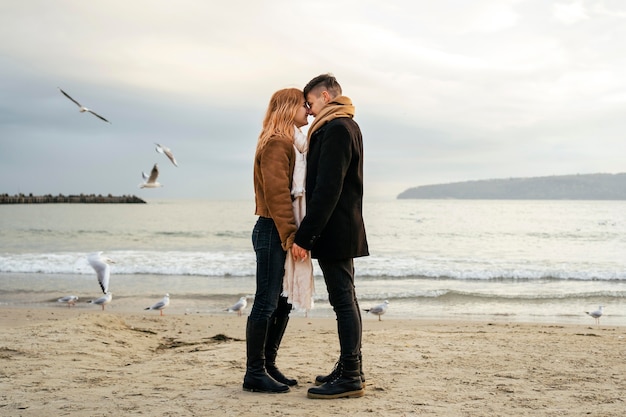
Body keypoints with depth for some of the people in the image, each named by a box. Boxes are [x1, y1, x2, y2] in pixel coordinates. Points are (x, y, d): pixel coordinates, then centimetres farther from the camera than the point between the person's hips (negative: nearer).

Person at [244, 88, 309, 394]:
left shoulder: (285, 144, 19)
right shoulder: (276, 144, -11)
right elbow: (277, 193, -19)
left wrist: (293, 234, 11)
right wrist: (290, 235, -23)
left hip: (280, 232, 10)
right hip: (272, 231, -10)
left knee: (283, 303, 12)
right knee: (266, 304, -6)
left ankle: (267, 366, 21)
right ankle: (254, 374, 1)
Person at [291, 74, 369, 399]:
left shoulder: (336, 129, -15)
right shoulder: (348, 126, 17)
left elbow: (326, 190, -22)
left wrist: (304, 236, -21)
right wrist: (309, 233, 17)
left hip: (334, 231, -11)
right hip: (344, 231, 11)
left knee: (343, 301, -7)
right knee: (345, 299, 15)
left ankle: (350, 378, -2)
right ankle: (350, 369, 24)